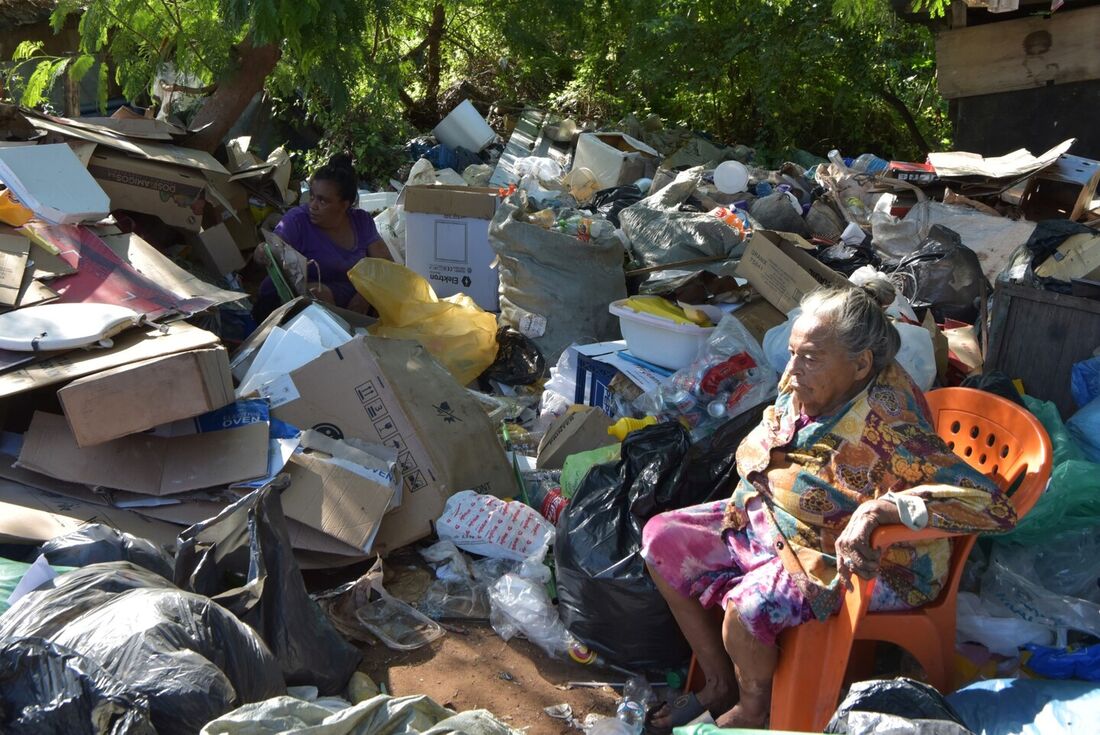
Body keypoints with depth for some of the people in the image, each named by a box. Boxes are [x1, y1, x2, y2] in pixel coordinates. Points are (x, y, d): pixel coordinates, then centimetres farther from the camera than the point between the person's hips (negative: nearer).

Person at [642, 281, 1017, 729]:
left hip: (859, 559, -8)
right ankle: (720, 685, 17)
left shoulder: (886, 432, -32)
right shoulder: (805, 385, -8)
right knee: (662, 538, 3)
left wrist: (876, 508, -45)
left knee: (747, 608, -32)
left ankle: (752, 711, 5)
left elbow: (994, 505, -39)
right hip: (767, 519, 9)